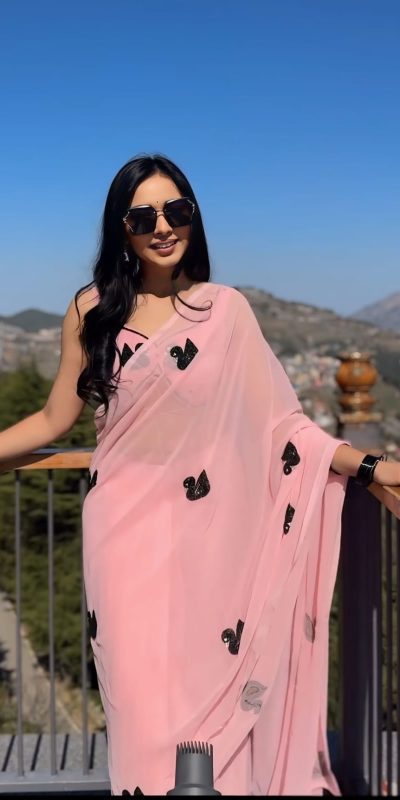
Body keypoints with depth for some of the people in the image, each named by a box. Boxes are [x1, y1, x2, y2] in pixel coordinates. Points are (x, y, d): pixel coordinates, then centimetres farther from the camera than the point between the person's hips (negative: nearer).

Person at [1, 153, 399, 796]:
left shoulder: (226, 310, 0)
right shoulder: (92, 310, 2)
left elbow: (278, 423, -1)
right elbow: (55, 420, 7)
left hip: (208, 531, 0)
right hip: (126, 527, 1)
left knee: (211, 683, 5)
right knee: (142, 694, 2)